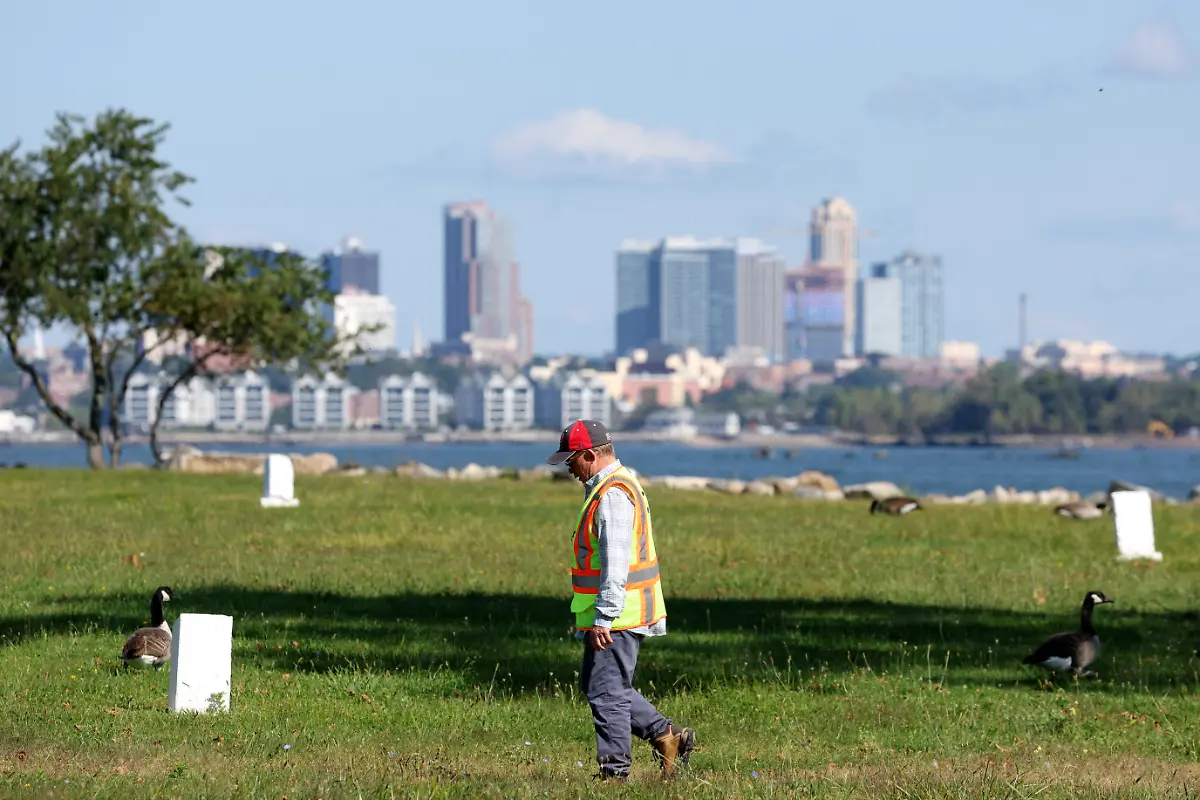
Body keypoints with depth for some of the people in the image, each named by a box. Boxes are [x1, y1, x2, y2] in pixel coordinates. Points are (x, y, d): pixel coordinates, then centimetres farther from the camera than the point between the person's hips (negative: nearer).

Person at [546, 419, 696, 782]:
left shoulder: (613, 495, -18)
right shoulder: (611, 486, 16)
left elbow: (615, 564, -24)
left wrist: (603, 619, -25)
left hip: (615, 617, -11)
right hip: (618, 613, 11)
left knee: (606, 691, -6)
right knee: (593, 685, 17)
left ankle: (615, 772, -1)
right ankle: (666, 735, 17)